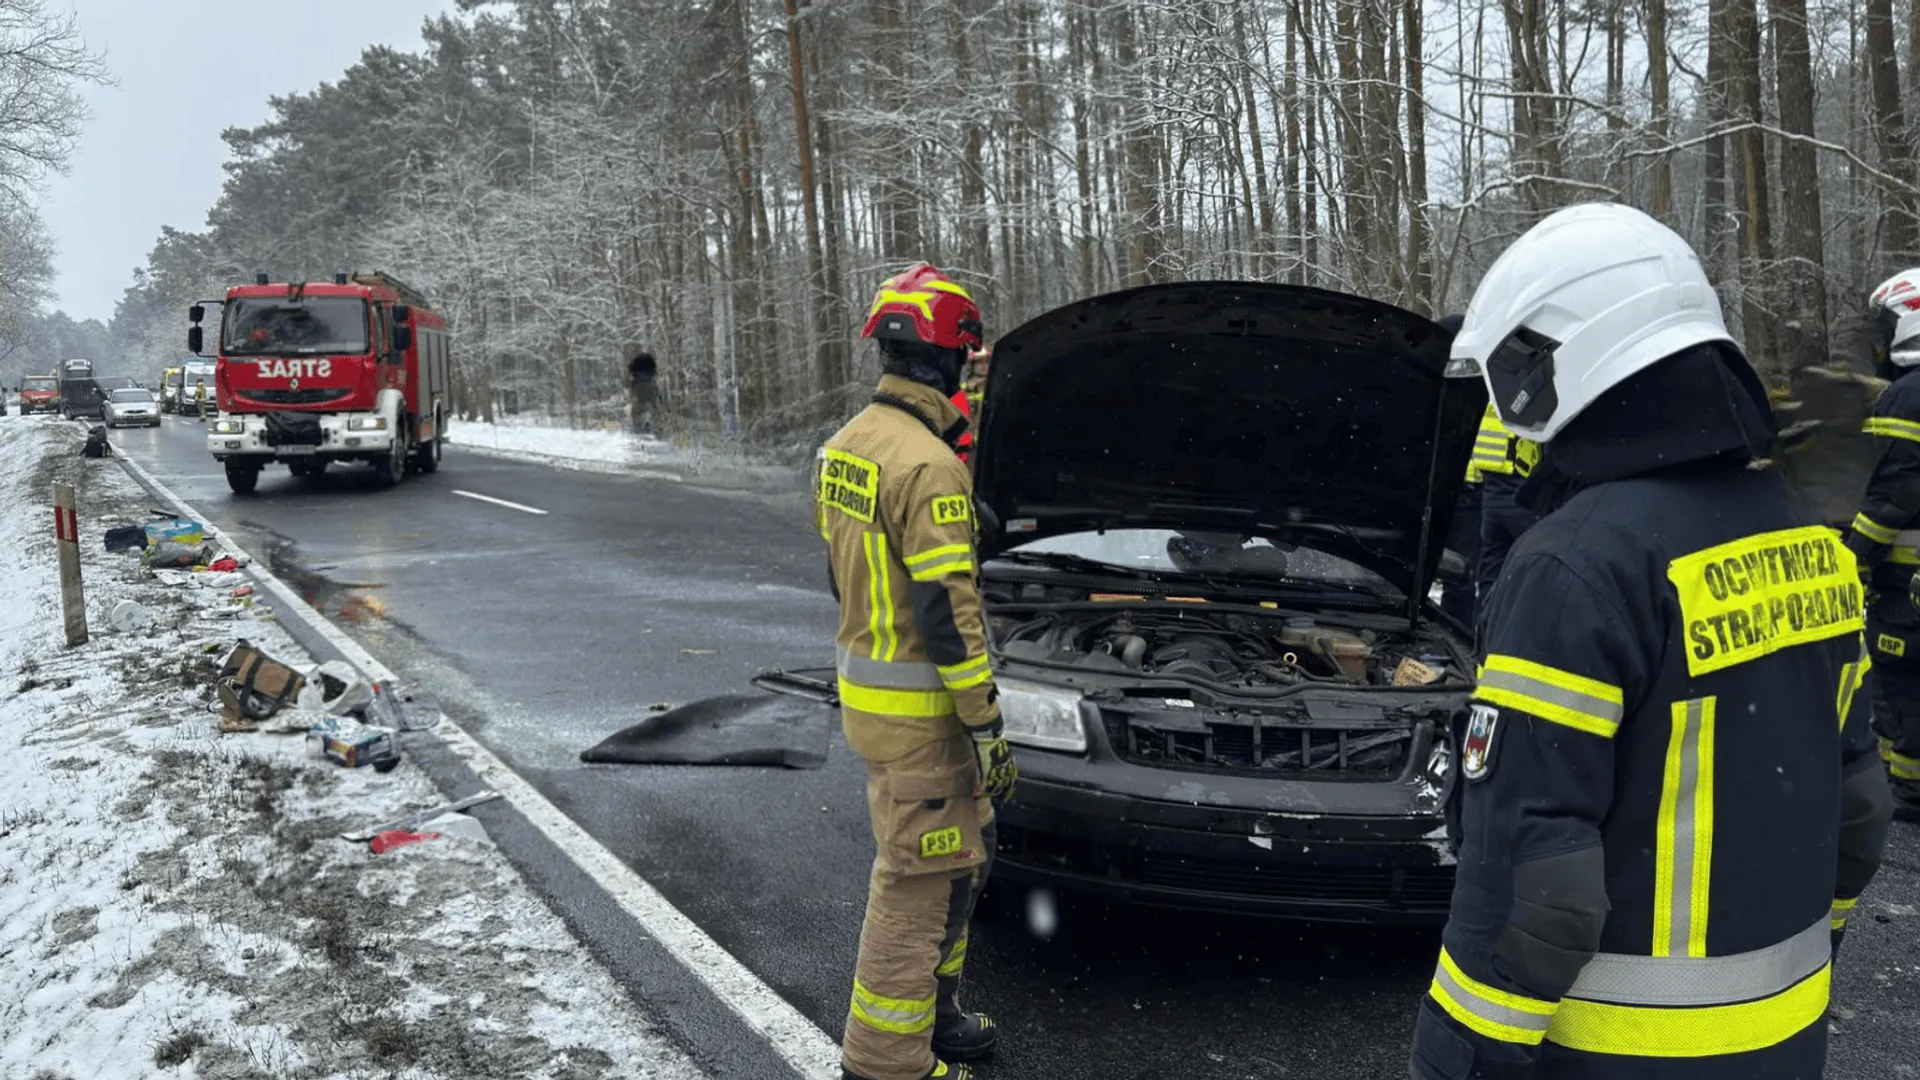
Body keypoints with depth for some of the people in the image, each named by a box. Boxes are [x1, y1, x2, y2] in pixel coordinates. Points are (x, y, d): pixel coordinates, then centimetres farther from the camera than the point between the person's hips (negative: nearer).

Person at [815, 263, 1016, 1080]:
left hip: (867, 685, 10)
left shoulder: (848, 445, 8)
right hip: (918, 712, -10)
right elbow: (947, 612, -24)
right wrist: (987, 725, -18)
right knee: (921, 882, 2)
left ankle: (934, 1013, 35)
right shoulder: (930, 466, -23)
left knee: (960, 858, 22)